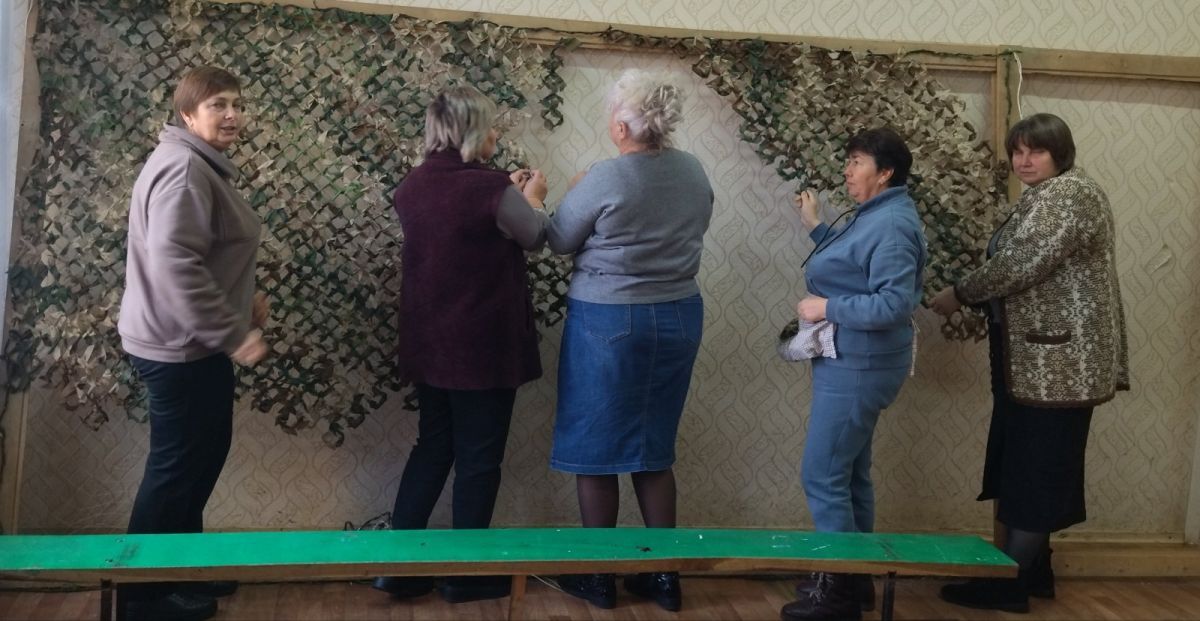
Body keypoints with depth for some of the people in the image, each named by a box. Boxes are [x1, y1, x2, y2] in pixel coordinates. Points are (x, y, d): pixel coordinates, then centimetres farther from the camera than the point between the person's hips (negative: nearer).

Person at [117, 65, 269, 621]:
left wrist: (240, 300, 12)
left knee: (201, 458, 19)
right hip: (181, 346, -11)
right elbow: (174, 264, -29)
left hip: (194, 341, 11)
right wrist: (234, 335, -26)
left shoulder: (203, 165, 15)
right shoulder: (184, 167, -19)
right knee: (177, 466, 2)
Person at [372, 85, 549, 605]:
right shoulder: (490, 188, -20)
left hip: (427, 343, 7)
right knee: (478, 458, 8)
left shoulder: (412, 186, 1)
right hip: (483, 346, -7)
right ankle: (465, 575, 20)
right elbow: (536, 235, -2)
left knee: (432, 446, 19)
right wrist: (531, 197, 17)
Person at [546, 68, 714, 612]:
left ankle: (598, 576, 20)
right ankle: (663, 575, 22)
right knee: (654, 449, 16)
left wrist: (575, 197, 15)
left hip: (608, 320, -6)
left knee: (594, 449, 9)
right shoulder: (694, 171, 1)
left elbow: (559, 241, -3)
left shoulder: (605, 178, -17)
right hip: (679, 316, 6)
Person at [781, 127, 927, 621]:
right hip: (851, 363, 11)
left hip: (859, 367, -11)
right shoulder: (873, 216, 12)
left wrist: (826, 309, -19)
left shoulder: (892, 225, -19)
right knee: (849, 474, 16)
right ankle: (854, 578, 28)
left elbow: (894, 304, -26)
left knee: (822, 476, -4)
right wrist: (816, 226, 16)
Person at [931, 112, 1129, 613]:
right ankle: (1032, 571, 23)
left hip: (1056, 360, -10)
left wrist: (959, 294, -10)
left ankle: (1009, 585, 4)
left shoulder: (1066, 195, -14)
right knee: (1029, 468, 14)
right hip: (1040, 357, 10)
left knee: (1035, 470, -4)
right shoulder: (1048, 197, 20)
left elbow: (1019, 265, -22)